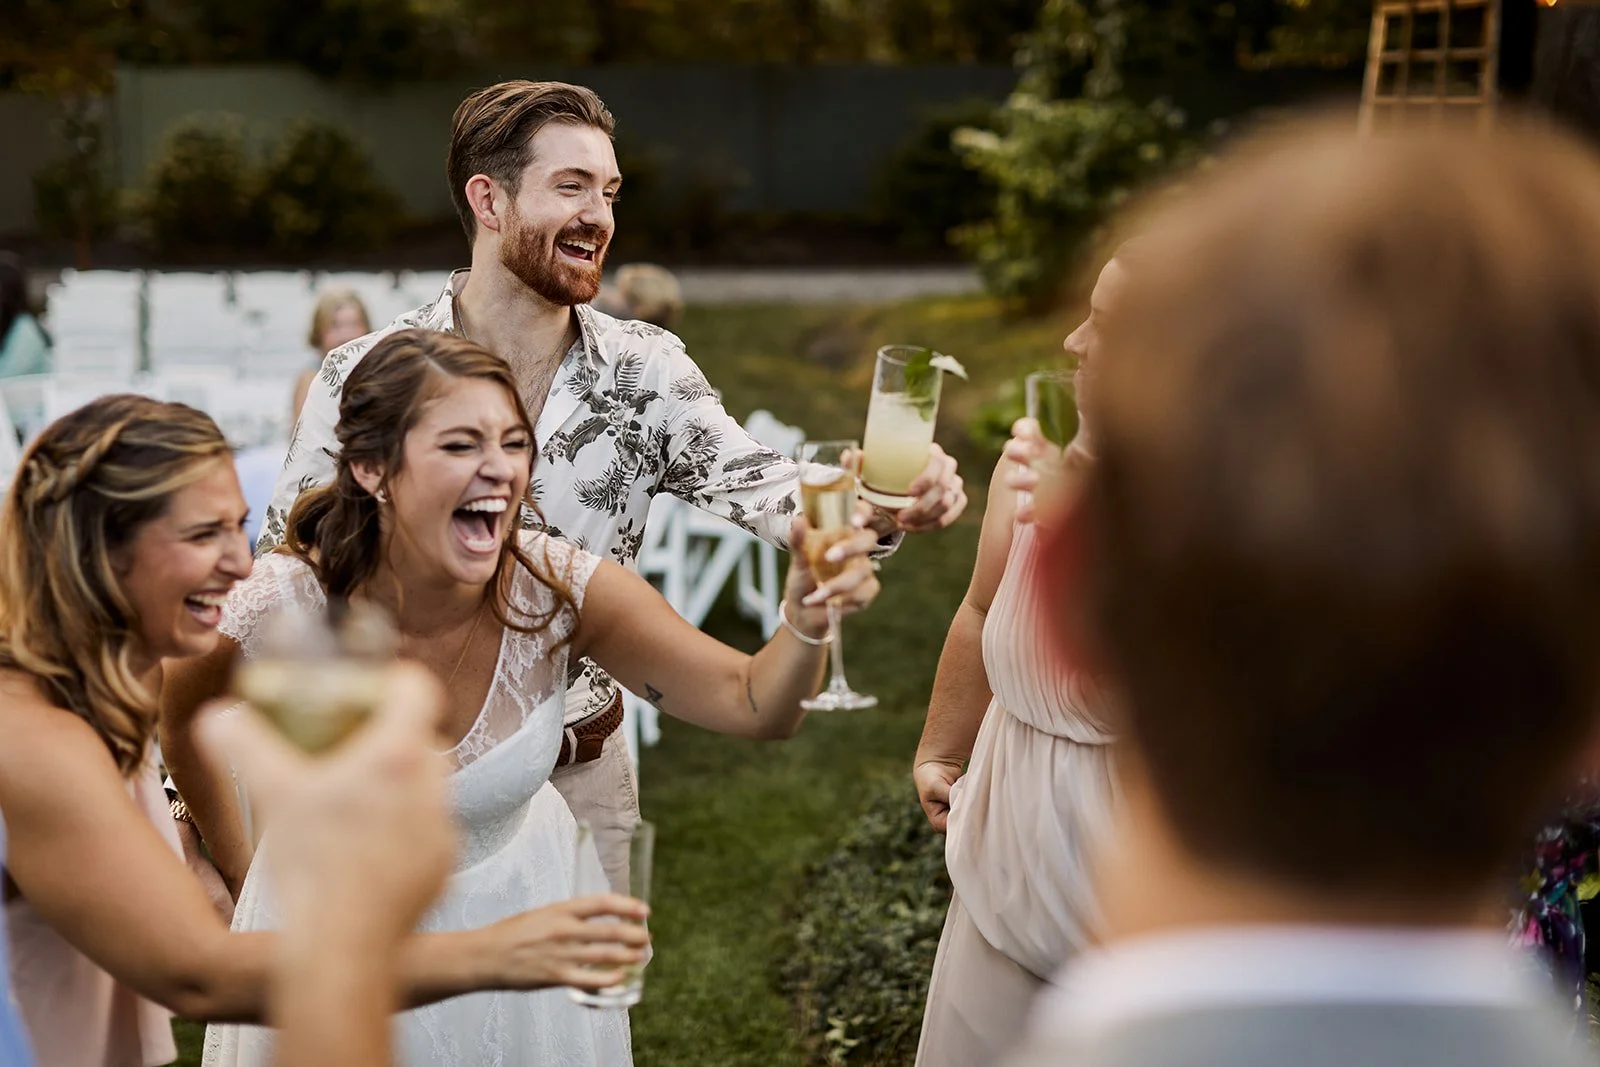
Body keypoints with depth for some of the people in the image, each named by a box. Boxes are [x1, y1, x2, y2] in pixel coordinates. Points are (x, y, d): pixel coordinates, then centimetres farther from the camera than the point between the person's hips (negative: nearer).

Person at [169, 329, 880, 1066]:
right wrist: (230, 863, 0)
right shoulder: (284, 607, -29)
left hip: (518, 903, 2)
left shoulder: (557, 589, -25)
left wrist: (807, 620, -44)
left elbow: (754, 706, -24)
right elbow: (168, 713, -7)